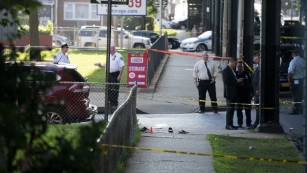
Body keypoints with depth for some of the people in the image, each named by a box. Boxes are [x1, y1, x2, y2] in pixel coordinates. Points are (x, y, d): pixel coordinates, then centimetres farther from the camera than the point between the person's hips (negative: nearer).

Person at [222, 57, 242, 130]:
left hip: (234, 93, 9)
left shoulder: (233, 70, 16)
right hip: (229, 93, -9)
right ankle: (228, 125, -5)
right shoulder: (226, 70, -13)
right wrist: (236, 81, -18)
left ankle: (230, 124, 17)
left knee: (232, 109, 12)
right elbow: (226, 81, -21)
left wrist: (238, 80, 6)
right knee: (230, 109, -7)